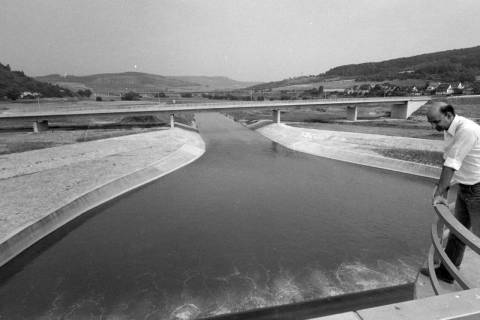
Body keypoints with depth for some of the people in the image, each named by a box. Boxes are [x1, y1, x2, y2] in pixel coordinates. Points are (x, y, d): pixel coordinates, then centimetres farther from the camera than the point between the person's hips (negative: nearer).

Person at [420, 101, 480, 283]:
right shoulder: (449, 130, 3)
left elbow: (451, 165, -25)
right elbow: (448, 161, 7)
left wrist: (439, 193, -21)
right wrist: (443, 188, 5)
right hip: (465, 187, 9)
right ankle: (446, 272, 29)